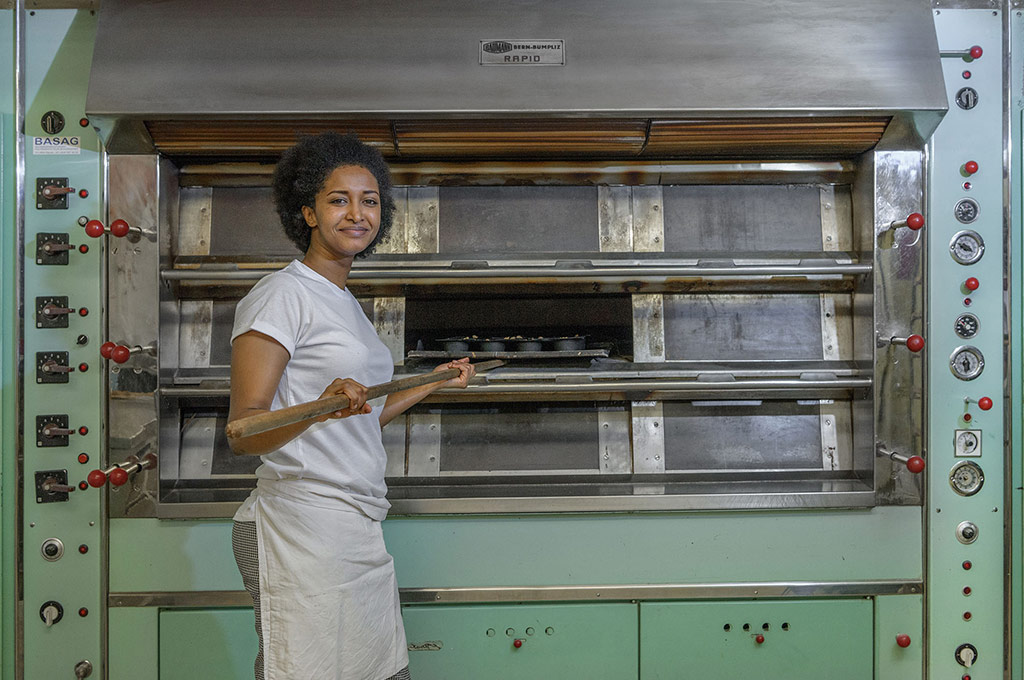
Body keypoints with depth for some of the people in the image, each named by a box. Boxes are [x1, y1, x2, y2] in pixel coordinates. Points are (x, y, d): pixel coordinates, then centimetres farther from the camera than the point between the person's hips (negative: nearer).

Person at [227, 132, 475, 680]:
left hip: (360, 532, 8)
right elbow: (242, 433, -16)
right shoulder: (281, 295, -9)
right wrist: (321, 408, -34)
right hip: (301, 532, -8)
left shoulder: (345, 302, 18)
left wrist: (435, 383, 31)